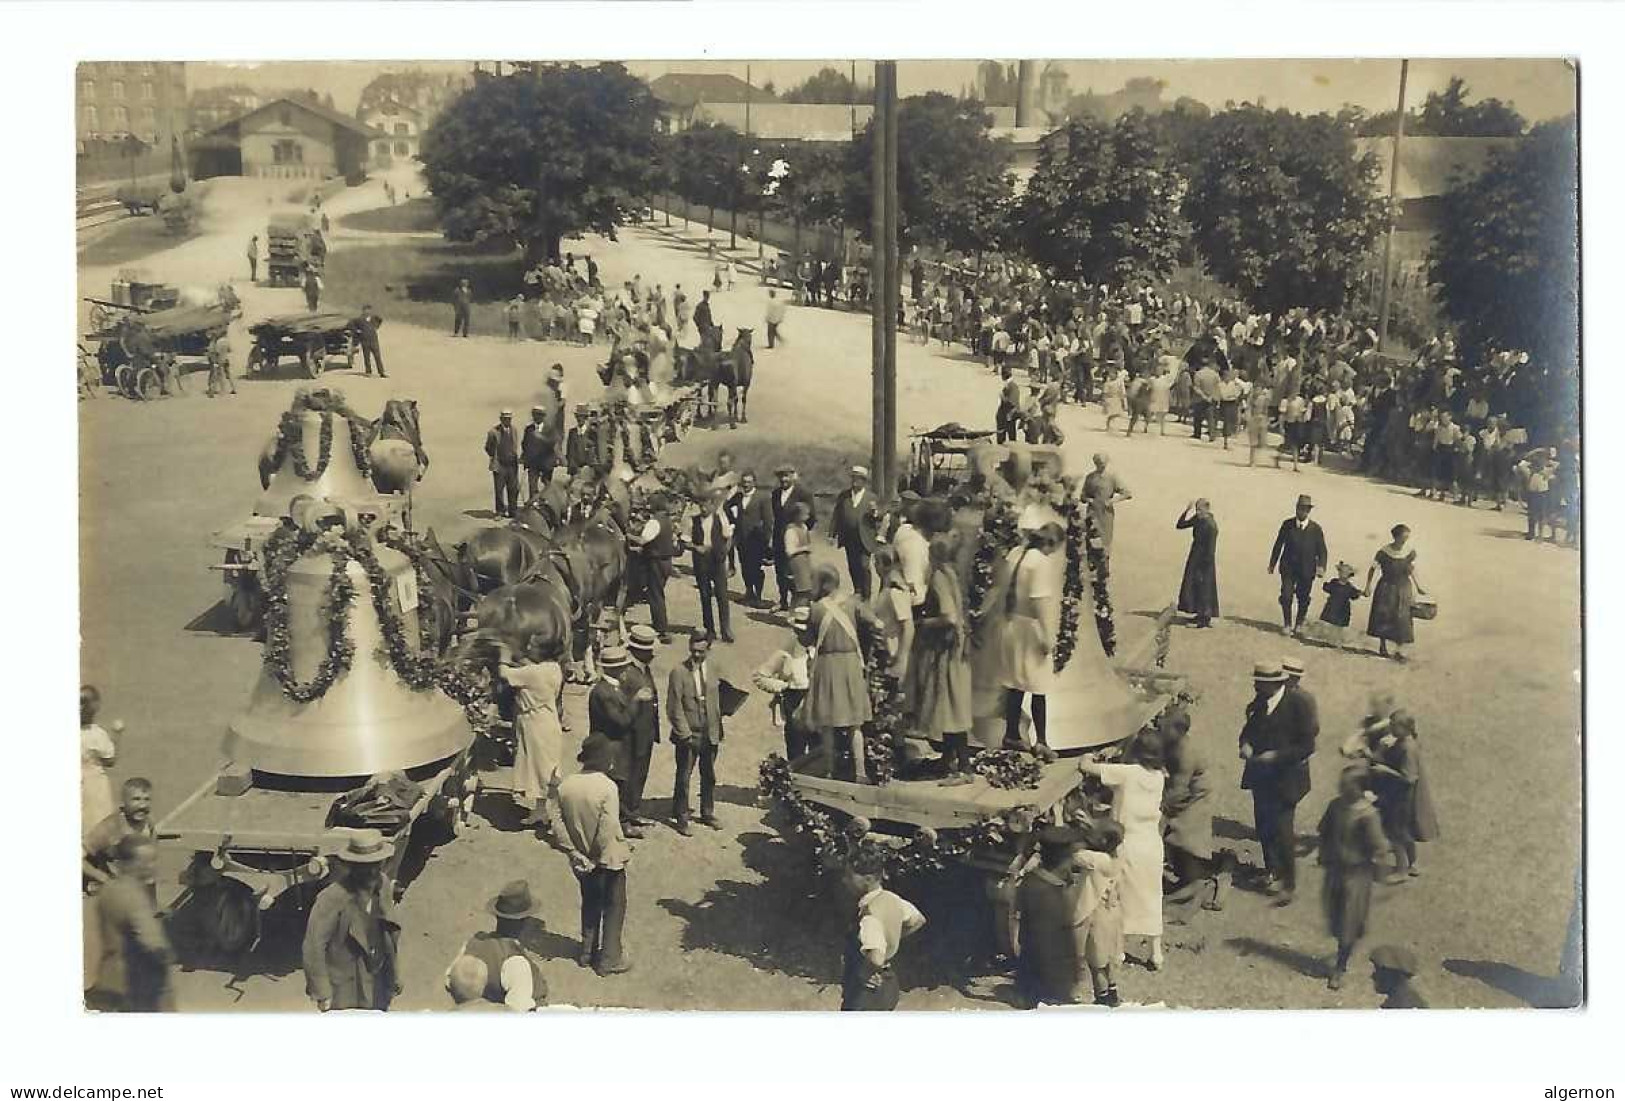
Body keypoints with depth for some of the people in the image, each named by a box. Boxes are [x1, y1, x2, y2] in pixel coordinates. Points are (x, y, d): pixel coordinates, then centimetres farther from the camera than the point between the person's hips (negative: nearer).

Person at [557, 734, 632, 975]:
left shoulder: (566, 786, -8)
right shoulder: (607, 787, -24)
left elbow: (559, 823, -4)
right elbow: (609, 829, -26)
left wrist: (573, 852, 2)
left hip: (582, 860, 5)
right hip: (608, 859, -5)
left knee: (590, 903, 25)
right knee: (614, 906, 13)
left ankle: (587, 952, 34)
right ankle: (610, 959, 18)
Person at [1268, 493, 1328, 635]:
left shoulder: (1315, 529, -1)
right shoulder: (1287, 525, 1)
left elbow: (1322, 550, 0)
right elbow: (1278, 544, 9)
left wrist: (1321, 567, -14)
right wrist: (1272, 563, 11)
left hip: (1307, 570, 0)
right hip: (1288, 567, 0)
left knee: (1303, 599, 8)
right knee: (1286, 596, -9)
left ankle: (1299, 624, 27)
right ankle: (1287, 624, 8)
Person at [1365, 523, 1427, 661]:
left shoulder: (1410, 553, -5)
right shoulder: (1384, 552, -14)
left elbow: (1413, 570, 8)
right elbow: (1372, 568, -5)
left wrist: (1418, 588, 10)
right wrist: (1368, 586, -9)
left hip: (1403, 590, 2)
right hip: (1386, 589, -2)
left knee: (1402, 619, -1)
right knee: (1383, 617, 8)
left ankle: (1399, 651, 5)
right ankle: (1382, 645, 28)